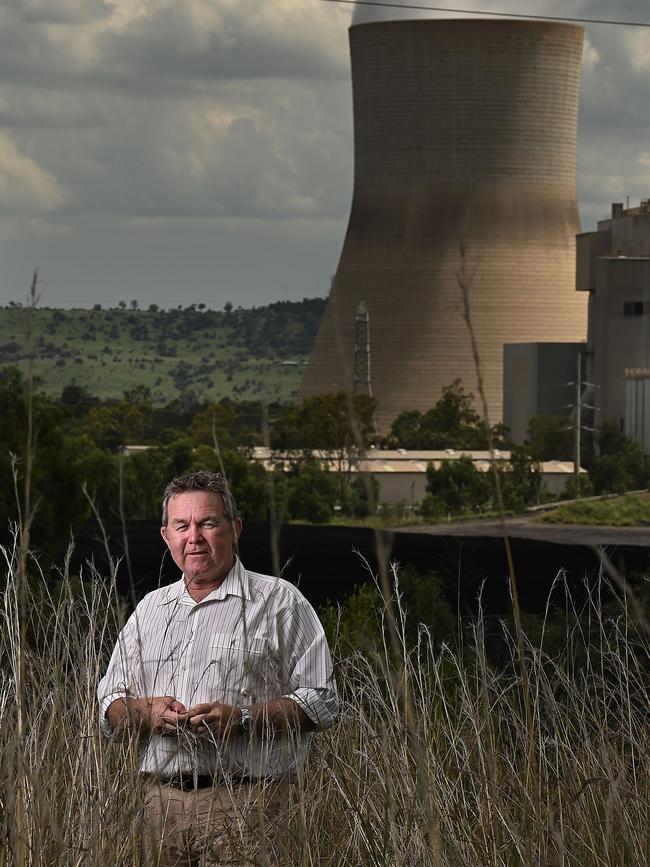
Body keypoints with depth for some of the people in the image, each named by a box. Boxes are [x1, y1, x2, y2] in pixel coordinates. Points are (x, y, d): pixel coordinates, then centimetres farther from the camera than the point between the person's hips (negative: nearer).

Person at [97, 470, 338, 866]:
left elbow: (320, 703, -5)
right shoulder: (150, 608, 19)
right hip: (161, 799, 4)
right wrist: (147, 712, -4)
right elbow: (110, 707, 19)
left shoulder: (279, 602, 2)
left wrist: (241, 718, -17)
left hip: (245, 801, -4)